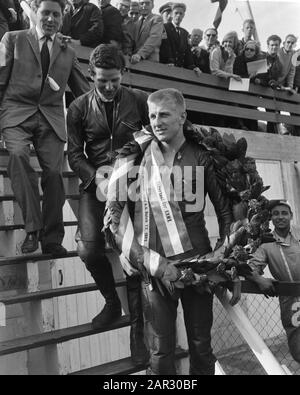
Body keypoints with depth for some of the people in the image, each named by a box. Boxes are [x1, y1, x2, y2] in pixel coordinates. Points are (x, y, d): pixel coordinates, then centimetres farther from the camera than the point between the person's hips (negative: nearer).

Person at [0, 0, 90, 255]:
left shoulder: (67, 52, 21)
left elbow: (84, 92, 23)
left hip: (51, 119, 2)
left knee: (54, 172, -14)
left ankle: (52, 239, -5)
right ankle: (33, 228, -28)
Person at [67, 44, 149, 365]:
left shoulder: (139, 100, 2)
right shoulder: (79, 108, 4)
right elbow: (74, 154, 4)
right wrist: (96, 176, -13)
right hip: (95, 185, 1)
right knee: (89, 250, -16)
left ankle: (137, 328, 10)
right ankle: (112, 301, 16)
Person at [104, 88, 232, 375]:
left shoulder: (202, 157, 1)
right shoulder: (134, 158, -4)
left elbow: (225, 209, 6)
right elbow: (114, 219, -6)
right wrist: (154, 263, -13)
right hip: (154, 271, -1)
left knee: (202, 348, 14)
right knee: (160, 354, 9)